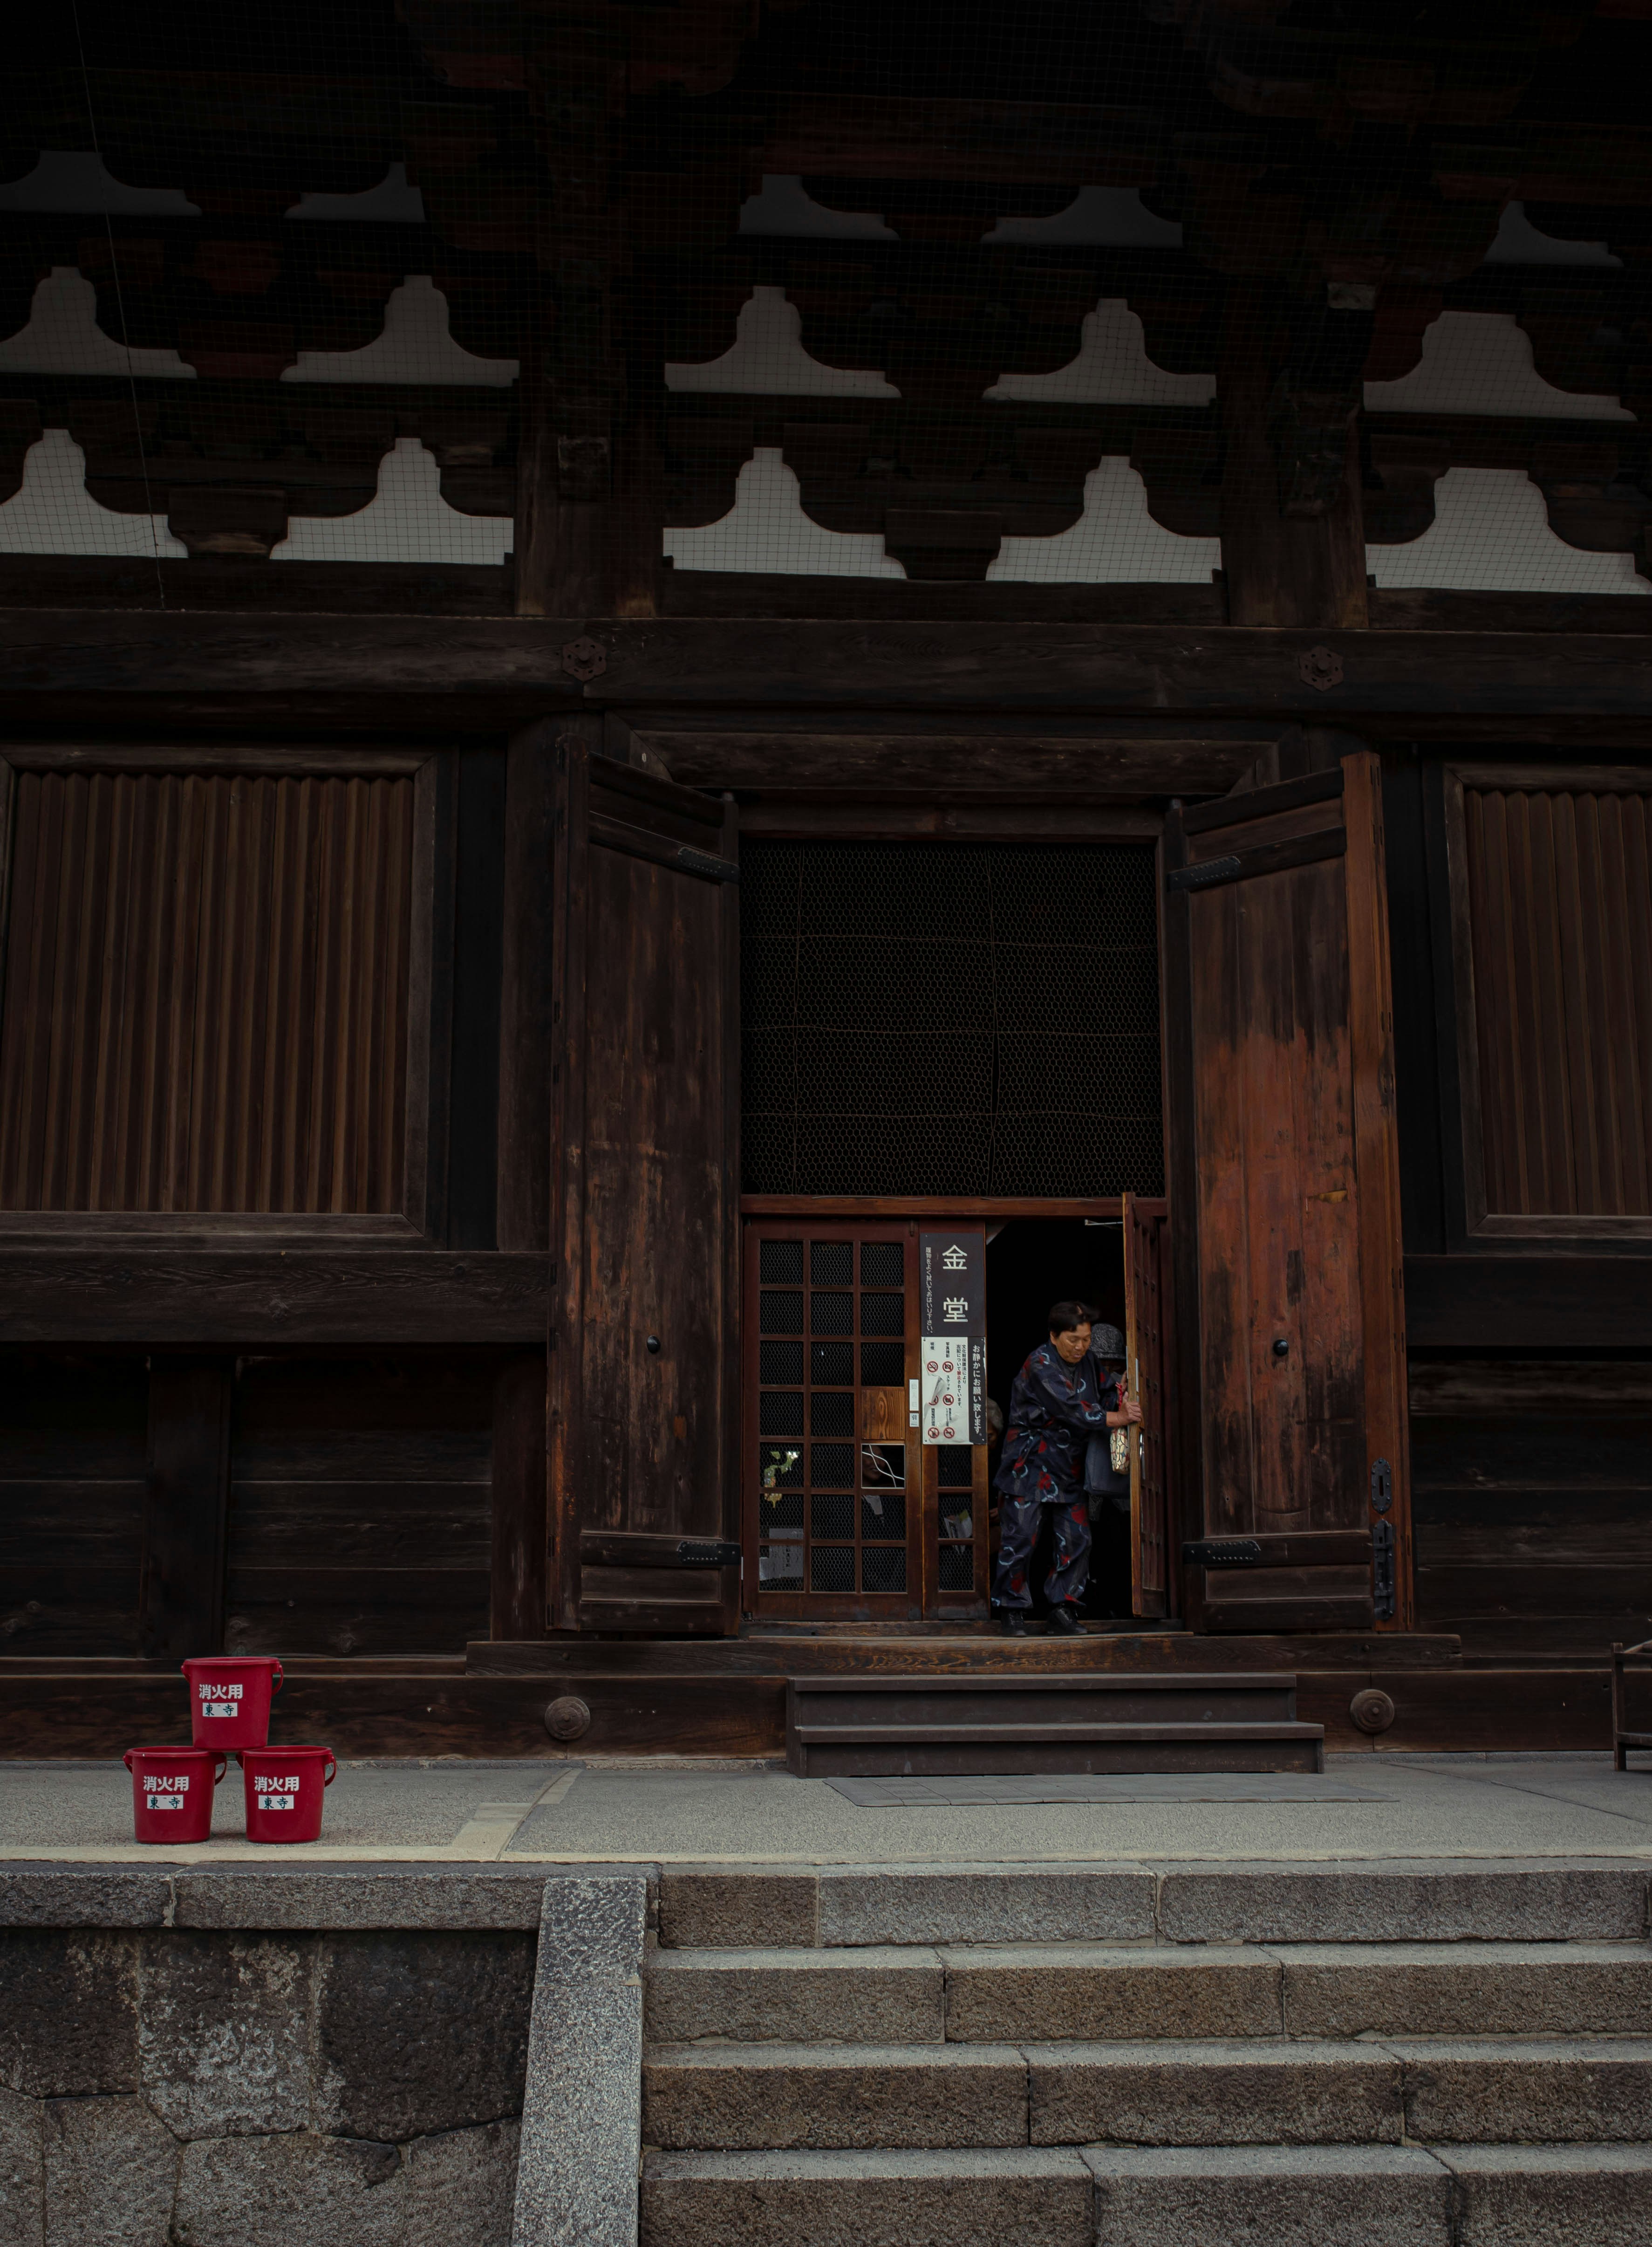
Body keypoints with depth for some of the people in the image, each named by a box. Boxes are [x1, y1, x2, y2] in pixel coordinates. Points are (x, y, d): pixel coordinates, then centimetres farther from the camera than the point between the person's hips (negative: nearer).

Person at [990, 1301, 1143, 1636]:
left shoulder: (1088, 1363, 9)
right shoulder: (1041, 1365, -15)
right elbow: (1073, 1411, -24)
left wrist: (1119, 1405, -4)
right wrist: (1118, 1418, -20)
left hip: (1069, 1466, 7)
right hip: (1030, 1465, -7)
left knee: (1077, 1538, 0)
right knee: (1020, 1538, -6)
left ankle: (1062, 1608, 9)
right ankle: (1012, 1609, 7)